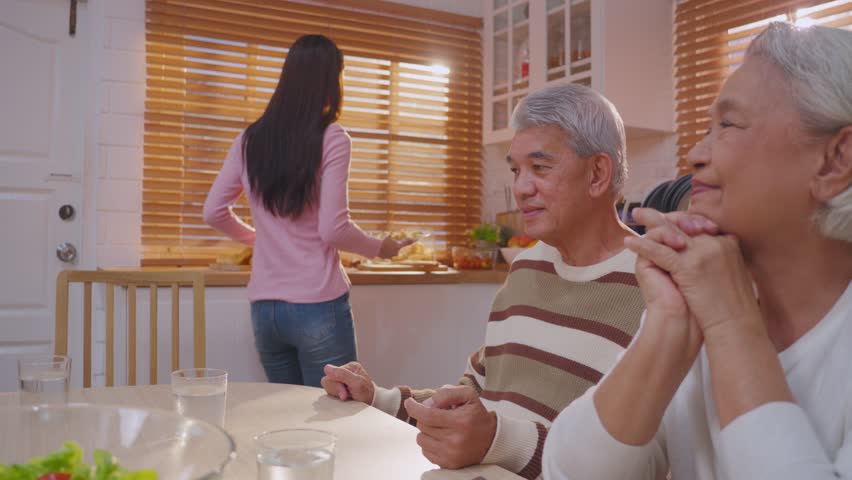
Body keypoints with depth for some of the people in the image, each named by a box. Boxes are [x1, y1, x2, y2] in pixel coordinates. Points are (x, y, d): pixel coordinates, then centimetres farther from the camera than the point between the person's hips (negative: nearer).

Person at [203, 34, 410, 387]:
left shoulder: (251, 139, 6)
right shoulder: (331, 140, -9)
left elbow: (213, 212, 9)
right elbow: (332, 229, -12)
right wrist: (379, 248, 5)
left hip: (264, 307, 6)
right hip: (318, 305, -5)